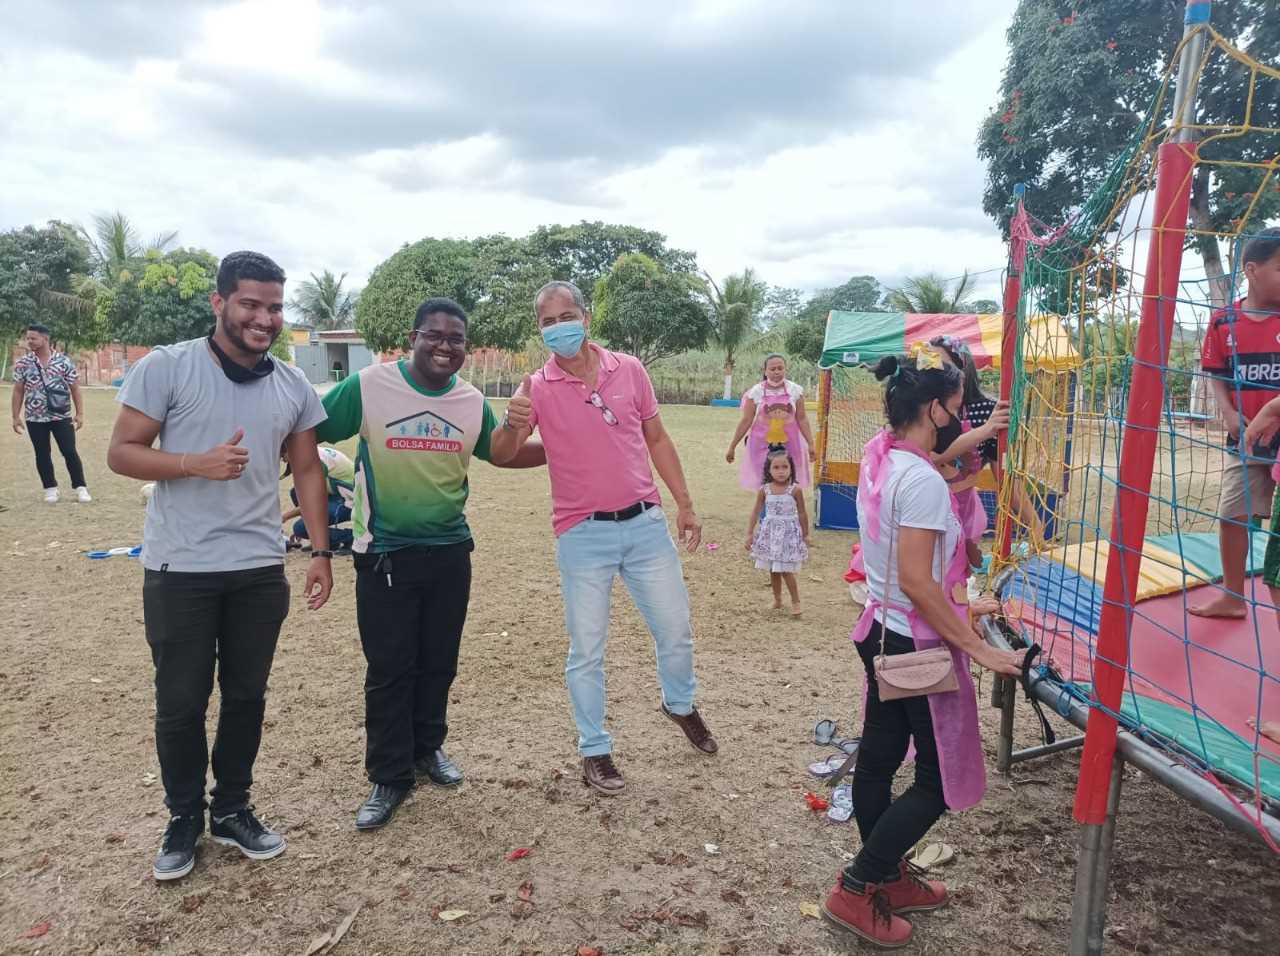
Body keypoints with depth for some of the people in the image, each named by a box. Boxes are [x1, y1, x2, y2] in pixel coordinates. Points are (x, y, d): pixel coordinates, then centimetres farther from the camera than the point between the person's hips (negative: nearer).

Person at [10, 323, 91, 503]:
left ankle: (80, 488, 5)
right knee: (42, 454, 7)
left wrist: (79, 413, -5)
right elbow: (18, 391, 5)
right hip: (35, 418, 2)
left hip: (61, 416, -2)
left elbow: (75, 388, 0)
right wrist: (16, 416, 2)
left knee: (70, 452, -2)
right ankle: (50, 489, 18)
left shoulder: (64, 361, -3)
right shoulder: (23, 363, 1)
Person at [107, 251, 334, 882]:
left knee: (247, 696, 12)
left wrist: (320, 552, 4)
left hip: (260, 570, 3)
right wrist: (197, 462, -23)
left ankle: (231, 811, 31)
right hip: (179, 570, -3)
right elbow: (121, 453, -6)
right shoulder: (165, 368, -7)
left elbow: (307, 471, 9)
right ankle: (184, 820, 28)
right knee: (180, 701, 8)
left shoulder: (292, 386, 5)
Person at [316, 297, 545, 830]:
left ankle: (427, 749, 36)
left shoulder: (472, 402, 2)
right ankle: (389, 777, 18)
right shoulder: (368, 387, -10)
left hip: (450, 551, 4)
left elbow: (500, 453, 18)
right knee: (388, 669, 3)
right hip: (385, 555, -3)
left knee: (439, 662, 14)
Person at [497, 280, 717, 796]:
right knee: (586, 651, 7)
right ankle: (594, 751, 25)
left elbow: (657, 439, 9)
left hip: (645, 524, 2)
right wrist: (512, 424, -37)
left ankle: (681, 704, 43)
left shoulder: (629, 369, 0)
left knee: (676, 630, 14)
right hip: (583, 535, -2)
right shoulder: (537, 388, -6)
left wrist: (684, 505, 9)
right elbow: (502, 457, -14)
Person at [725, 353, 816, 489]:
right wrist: (732, 447, 1)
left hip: (789, 445, 1)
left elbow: (802, 419, 5)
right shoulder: (756, 392, -3)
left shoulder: (795, 390, 0)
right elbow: (746, 421, 0)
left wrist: (810, 444, 1)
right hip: (763, 446, -1)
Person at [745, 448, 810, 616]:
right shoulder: (764, 490, -4)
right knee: (773, 570, 11)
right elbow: (756, 512, 3)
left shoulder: (795, 490, -10)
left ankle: (796, 601, 12)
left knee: (786, 571, -4)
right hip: (770, 533, 3)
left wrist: (805, 535, 3)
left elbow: (802, 514, -2)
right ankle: (777, 600, 28)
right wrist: (750, 534, 1)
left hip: (789, 534, -3)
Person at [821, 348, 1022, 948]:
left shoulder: (878, 460, 2)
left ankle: (889, 878, 35)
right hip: (918, 644, -9)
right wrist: (977, 648, -20)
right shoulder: (923, 481, -24)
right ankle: (857, 889, 11)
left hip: (880, 632, 9)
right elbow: (916, 582, -25)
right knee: (944, 778, 6)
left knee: (878, 757, 17)